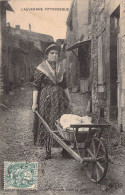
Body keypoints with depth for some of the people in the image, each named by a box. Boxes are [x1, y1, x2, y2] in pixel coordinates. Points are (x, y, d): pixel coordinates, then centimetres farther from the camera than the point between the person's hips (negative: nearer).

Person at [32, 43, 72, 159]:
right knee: (46, 125, -1)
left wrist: (69, 100, 16)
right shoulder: (40, 69, -2)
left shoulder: (61, 69, 13)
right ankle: (48, 151, 8)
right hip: (46, 100, -4)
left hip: (60, 99, 4)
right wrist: (34, 103, -12)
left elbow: (64, 86, 18)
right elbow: (35, 86, -6)